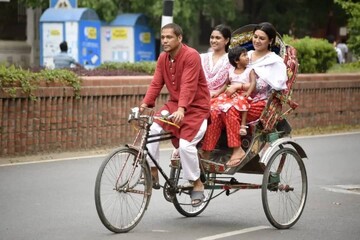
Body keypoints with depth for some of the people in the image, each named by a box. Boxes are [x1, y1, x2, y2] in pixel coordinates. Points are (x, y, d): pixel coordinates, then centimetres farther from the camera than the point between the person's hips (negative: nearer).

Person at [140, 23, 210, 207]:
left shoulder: (191, 56, -18)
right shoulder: (163, 58, 4)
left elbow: (188, 85, -28)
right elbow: (156, 84, -1)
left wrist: (181, 109, -40)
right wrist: (144, 105, -15)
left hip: (196, 107, -6)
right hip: (174, 104, 6)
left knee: (185, 144, -22)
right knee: (152, 131, -18)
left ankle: (196, 183, -1)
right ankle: (152, 173, -6)